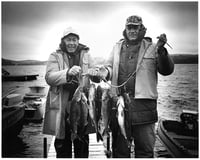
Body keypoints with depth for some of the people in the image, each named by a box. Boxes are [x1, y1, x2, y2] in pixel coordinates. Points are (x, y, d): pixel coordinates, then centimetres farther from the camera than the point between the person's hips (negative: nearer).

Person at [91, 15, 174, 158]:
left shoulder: (151, 48, 2)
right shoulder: (117, 47, 12)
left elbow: (167, 70, -4)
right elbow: (110, 67, 16)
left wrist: (161, 51, -18)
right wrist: (104, 72, -6)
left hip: (143, 102, -2)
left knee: (145, 148, 9)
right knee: (119, 147, 16)